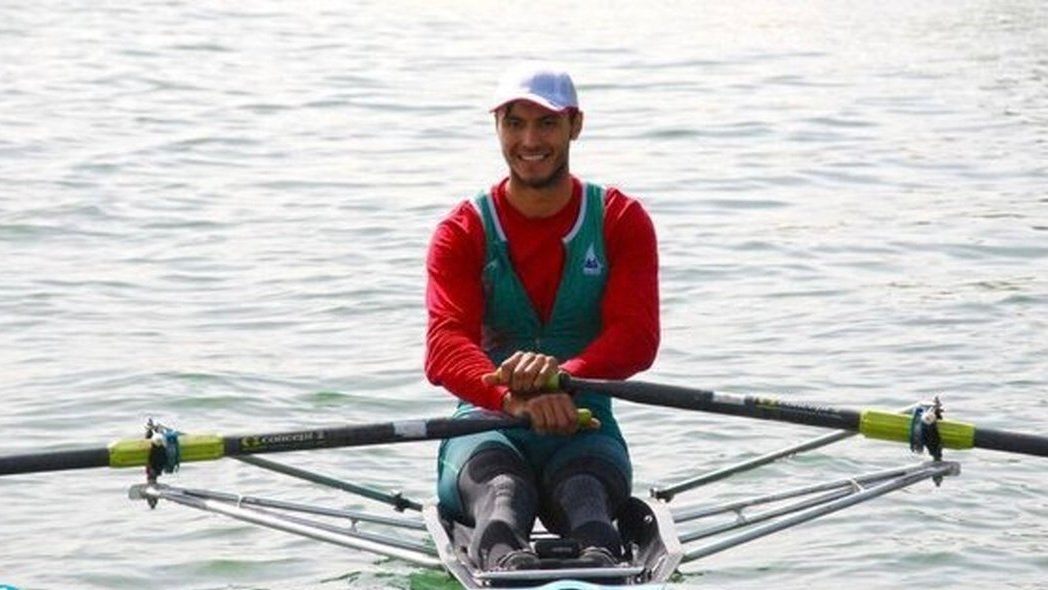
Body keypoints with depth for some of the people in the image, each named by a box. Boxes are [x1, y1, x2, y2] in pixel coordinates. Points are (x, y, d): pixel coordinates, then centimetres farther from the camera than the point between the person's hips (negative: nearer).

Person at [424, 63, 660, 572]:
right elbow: (445, 345, -13)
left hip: (584, 425, 0)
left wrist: (565, 375, -33)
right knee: (498, 482, -37)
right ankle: (504, 558, -71)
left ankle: (599, 561, -71)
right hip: (487, 423, 0)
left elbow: (637, 337, -9)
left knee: (581, 484, -36)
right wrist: (514, 398, -37)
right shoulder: (462, 233, 6)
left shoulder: (621, 221, 8)